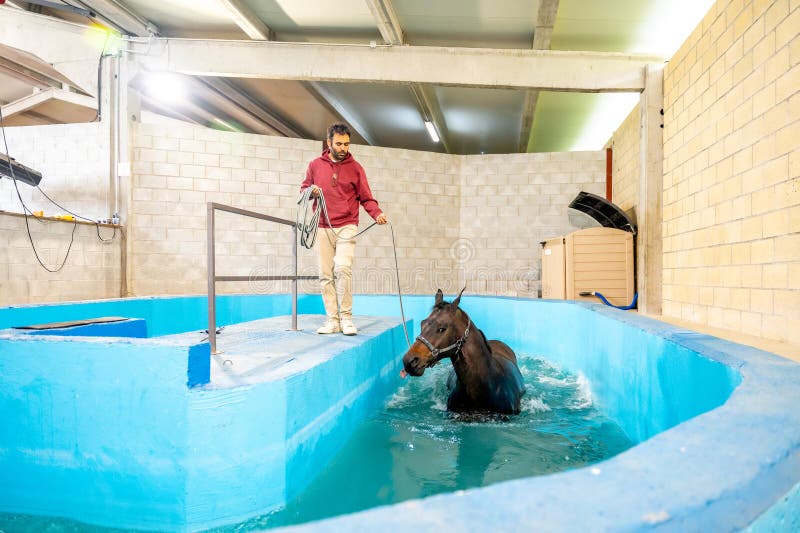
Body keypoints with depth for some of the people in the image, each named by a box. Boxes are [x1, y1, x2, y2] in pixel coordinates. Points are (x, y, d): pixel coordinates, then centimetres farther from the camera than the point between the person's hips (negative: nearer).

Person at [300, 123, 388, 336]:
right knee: (326, 275, 2)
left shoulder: (355, 167, 6)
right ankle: (332, 320, 8)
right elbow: (303, 189, 19)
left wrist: (377, 213, -15)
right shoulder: (315, 165, 10)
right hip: (323, 228, 3)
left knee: (343, 268, -18)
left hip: (346, 227, -2)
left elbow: (366, 198, 4)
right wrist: (310, 191, -5)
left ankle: (346, 317, -7)